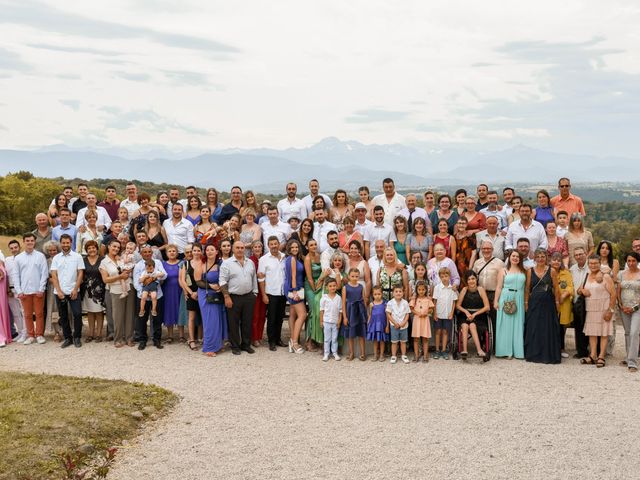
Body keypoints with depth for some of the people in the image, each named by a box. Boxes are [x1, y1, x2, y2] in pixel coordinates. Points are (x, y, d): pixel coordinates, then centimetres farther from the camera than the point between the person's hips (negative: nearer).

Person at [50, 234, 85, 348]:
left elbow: (80, 274, -1)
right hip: (59, 292, 2)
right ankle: (67, 338, 17)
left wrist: (75, 289, -9)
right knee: (63, 316, 8)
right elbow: (54, 276, 3)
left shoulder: (77, 256, 3)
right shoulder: (56, 258, 8)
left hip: (73, 291, -2)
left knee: (77, 314, -9)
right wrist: (58, 291, -7)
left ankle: (77, 337, 5)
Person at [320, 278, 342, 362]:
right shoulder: (324, 297, -4)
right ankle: (326, 354, 12)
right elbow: (322, 310, 0)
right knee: (327, 339, 5)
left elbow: (340, 310, 2)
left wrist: (339, 321, -2)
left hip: (335, 322, 1)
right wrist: (321, 321, -1)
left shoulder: (338, 298, -1)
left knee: (335, 338, 8)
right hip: (326, 321, -1)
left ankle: (335, 353, 18)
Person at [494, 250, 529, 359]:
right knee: (506, 325, 1)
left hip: (519, 300, 1)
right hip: (505, 300, -1)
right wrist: (496, 301, -4)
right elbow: (499, 287, 2)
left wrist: (526, 302, 4)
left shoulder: (524, 271, 9)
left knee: (518, 325, 4)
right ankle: (507, 350, 5)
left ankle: (517, 351, 10)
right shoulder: (503, 271, 5)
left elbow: (526, 288, 8)